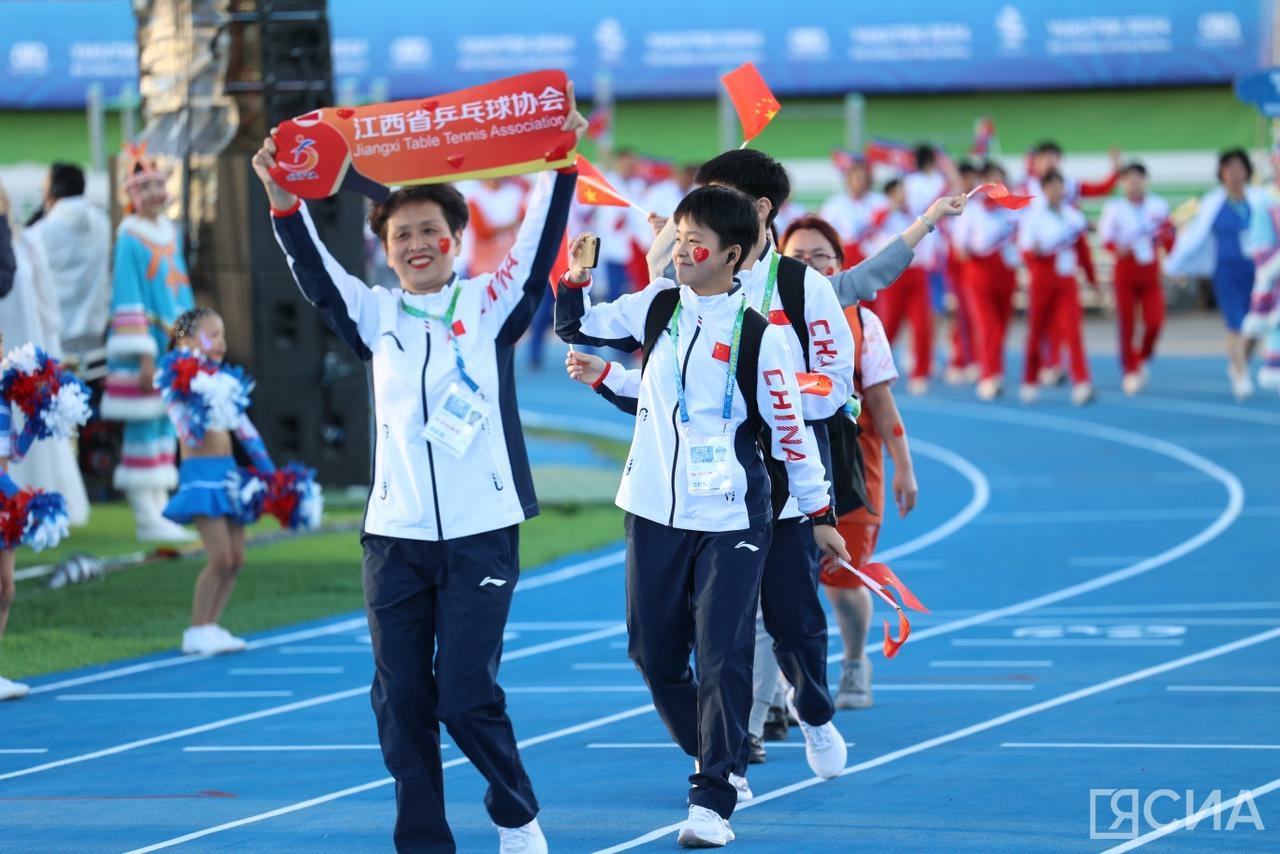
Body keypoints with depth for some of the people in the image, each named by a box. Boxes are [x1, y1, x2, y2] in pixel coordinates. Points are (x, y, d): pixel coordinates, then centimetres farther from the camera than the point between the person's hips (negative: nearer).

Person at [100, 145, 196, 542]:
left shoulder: (170, 234, 12)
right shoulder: (131, 239, -12)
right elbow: (127, 300, -14)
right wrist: (144, 356, -17)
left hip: (173, 345, 8)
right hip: (145, 348, -8)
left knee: (165, 425, 10)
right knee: (144, 427, -5)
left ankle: (158, 512, 15)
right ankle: (147, 518, -3)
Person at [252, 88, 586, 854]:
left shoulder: (490, 305, 4)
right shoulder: (375, 316, 9)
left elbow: (540, 244, -7)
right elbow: (314, 273, -3)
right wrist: (283, 201, -17)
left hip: (481, 532, -3)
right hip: (395, 534, 3)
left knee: (466, 694, -7)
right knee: (401, 699, 2)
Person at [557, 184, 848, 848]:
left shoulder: (757, 335, -10)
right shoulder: (656, 305, 4)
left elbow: (790, 428, -4)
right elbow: (577, 327, 15)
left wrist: (820, 515, 0)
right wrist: (575, 274, -4)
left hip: (730, 520, -5)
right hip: (654, 513, 5)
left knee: (723, 657, -10)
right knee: (654, 653, 10)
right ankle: (715, 759, 31)